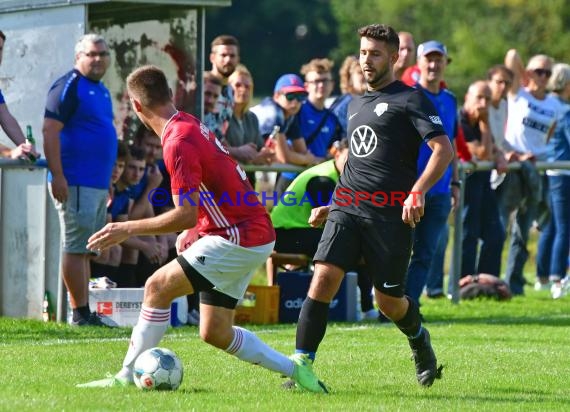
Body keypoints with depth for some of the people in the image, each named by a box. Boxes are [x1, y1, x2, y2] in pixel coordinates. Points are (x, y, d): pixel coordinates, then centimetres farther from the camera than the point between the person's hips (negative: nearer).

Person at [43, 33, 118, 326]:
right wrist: (58, 176, -22)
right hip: (75, 183, -9)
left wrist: (108, 181, 25)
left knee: (87, 249, 11)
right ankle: (80, 312, -7)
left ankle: (85, 312, 14)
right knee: (76, 247, -7)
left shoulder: (102, 91, 19)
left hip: (98, 183, 9)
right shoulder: (68, 87, -9)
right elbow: (50, 131, -16)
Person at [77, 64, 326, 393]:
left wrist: (128, 229, -17)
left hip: (240, 239, -9)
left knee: (158, 287, -8)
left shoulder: (178, 143, -20)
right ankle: (294, 368, 14)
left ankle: (126, 377, -4)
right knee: (214, 333, 10)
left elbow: (186, 215, -23)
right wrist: (194, 231, 20)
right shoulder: (191, 124, 10)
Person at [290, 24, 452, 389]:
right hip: (348, 209, 5)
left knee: (389, 301, 4)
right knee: (324, 278, -14)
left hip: (391, 215, -5)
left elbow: (444, 149, -13)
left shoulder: (410, 100, -3)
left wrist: (417, 192, -25)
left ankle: (419, 339, 38)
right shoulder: (356, 104, 19)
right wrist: (333, 205, 23)